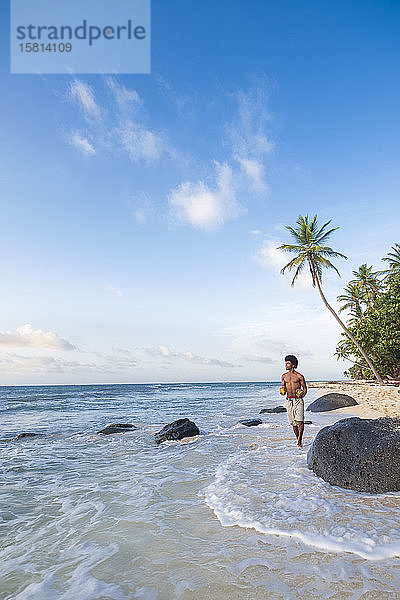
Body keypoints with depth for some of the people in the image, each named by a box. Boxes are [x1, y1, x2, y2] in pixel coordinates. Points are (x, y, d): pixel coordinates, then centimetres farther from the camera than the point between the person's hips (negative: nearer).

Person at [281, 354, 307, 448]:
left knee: (300, 420, -16)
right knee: (293, 422, 8)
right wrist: (283, 391, -6)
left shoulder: (299, 376, -4)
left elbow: (305, 388, 3)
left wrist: (302, 394, -15)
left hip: (298, 400, -4)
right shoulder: (284, 376, 8)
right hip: (289, 401, 4)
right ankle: (299, 440, 22)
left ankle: (299, 440, -5)